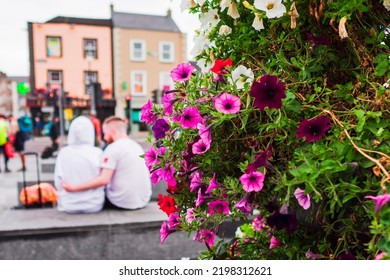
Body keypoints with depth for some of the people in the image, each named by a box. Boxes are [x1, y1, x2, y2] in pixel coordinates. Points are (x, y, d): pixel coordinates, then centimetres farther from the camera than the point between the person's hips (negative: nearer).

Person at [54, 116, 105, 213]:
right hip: (94, 205, -1)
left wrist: (66, 196, 13)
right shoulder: (97, 153, -13)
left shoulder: (64, 152, -10)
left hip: (68, 205, 2)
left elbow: (58, 181, -6)